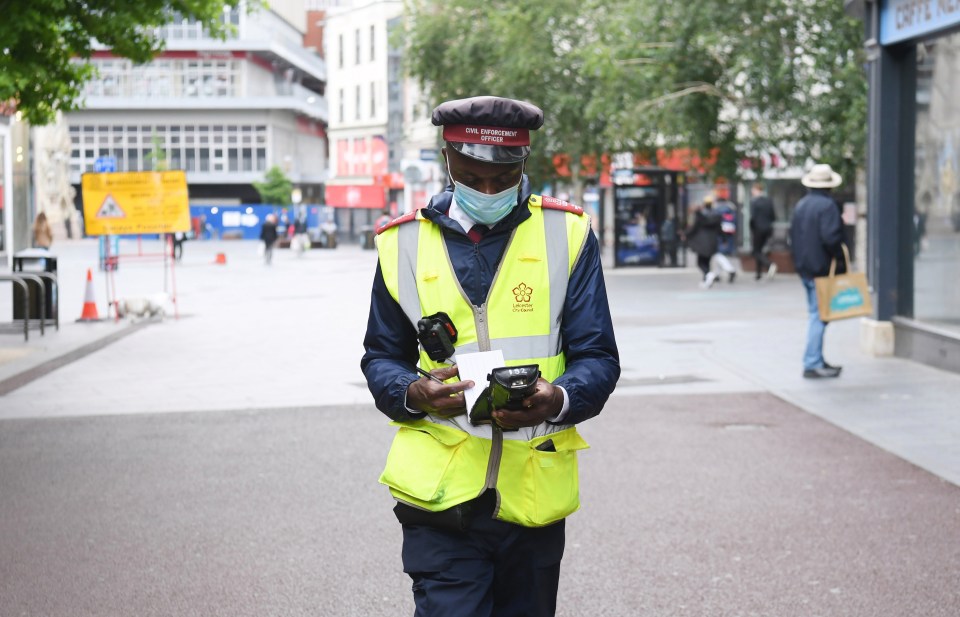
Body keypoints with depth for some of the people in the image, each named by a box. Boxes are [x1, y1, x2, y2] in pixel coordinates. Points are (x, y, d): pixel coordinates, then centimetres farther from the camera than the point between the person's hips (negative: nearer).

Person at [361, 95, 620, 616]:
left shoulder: (567, 234, 2)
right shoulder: (405, 243, 5)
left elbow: (598, 357, 1)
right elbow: (381, 358, 12)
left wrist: (558, 399, -22)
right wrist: (413, 393, -11)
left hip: (534, 493, 1)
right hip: (441, 493, -1)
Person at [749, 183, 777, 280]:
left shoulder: (754, 201, -12)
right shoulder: (769, 201, 6)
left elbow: (752, 217, -16)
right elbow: (773, 217, 6)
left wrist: (751, 229, -3)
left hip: (758, 228, -6)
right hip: (768, 228, 6)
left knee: (757, 252, 1)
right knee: (760, 250, 18)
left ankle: (770, 265, -24)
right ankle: (759, 273, 19)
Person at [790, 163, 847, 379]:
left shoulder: (800, 205, 10)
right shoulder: (827, 205, -15)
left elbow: (793, 237, 15)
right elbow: (830, 238, -23)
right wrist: (841, 261, -12)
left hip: (805, 269, 8)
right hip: (822, 269, -8)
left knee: (816, 314, 16)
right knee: (820, 316, -5)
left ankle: (817, 360, 21)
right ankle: (812, 364, -5)